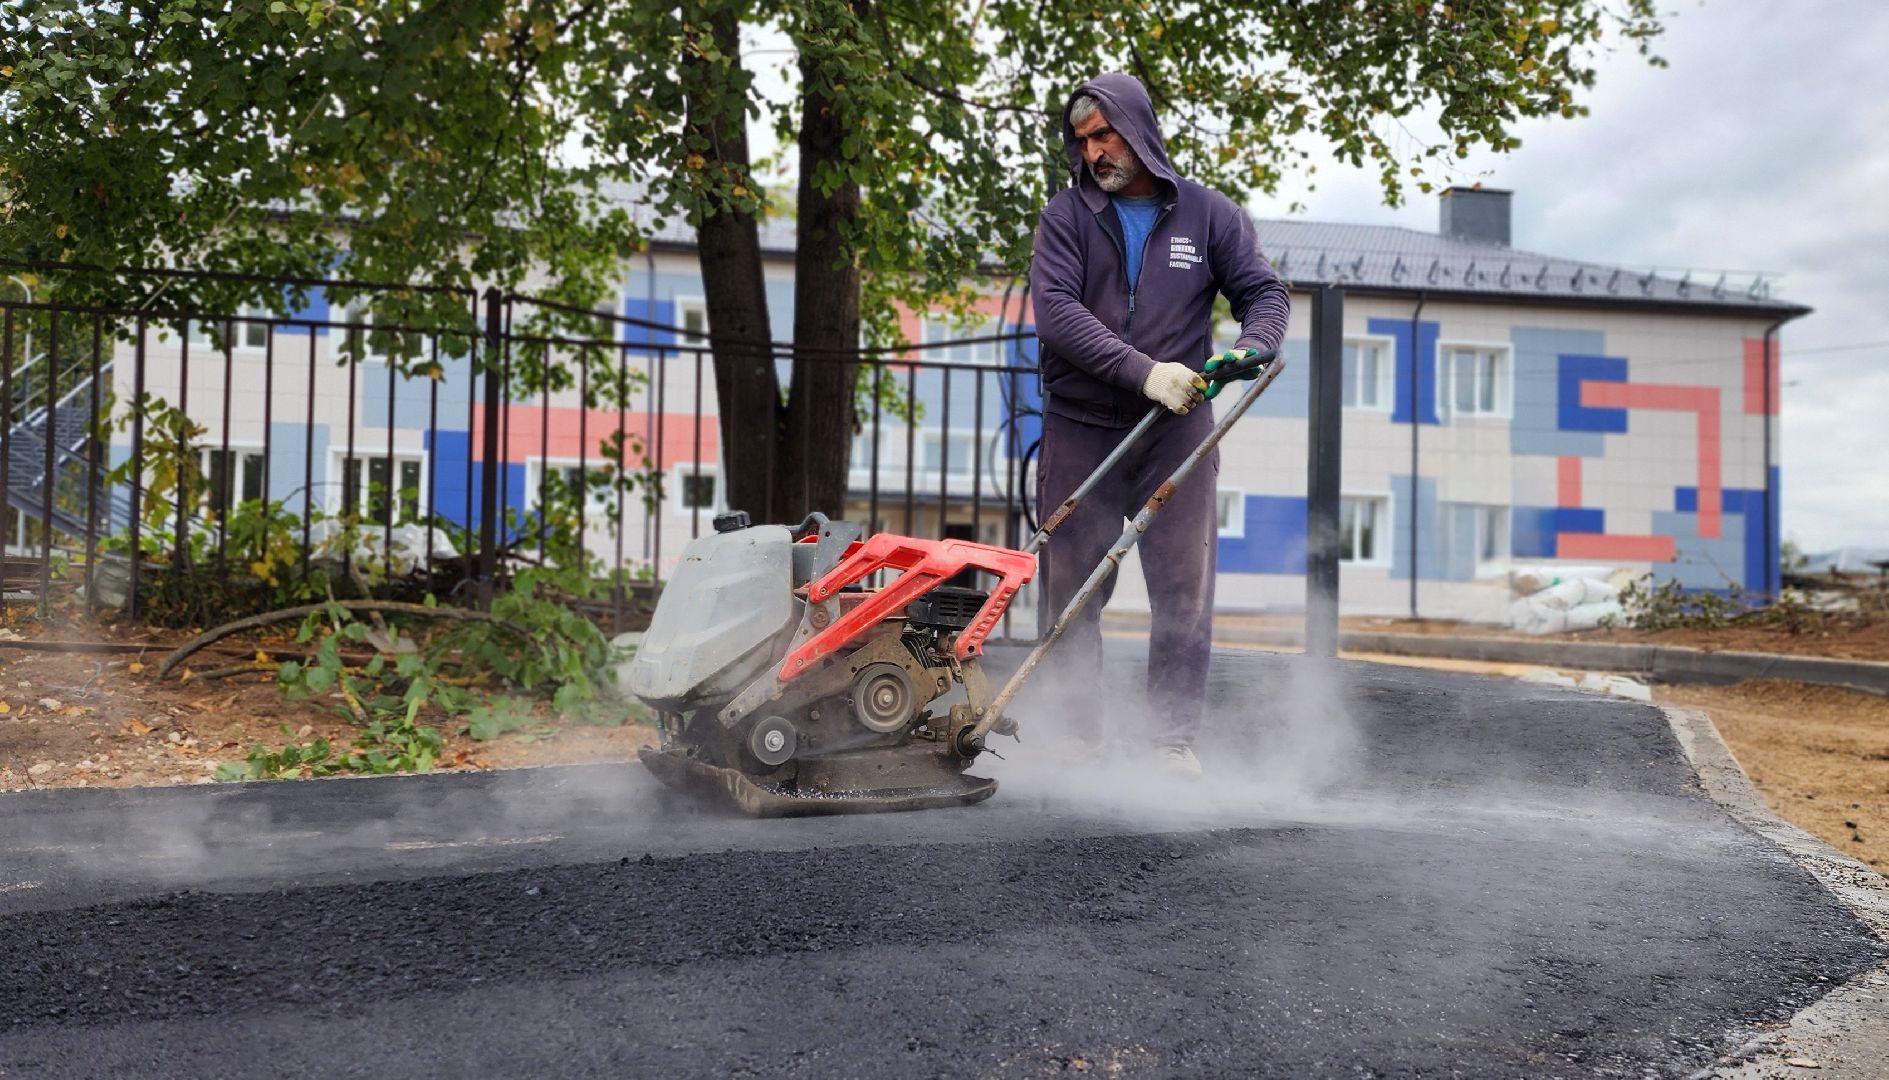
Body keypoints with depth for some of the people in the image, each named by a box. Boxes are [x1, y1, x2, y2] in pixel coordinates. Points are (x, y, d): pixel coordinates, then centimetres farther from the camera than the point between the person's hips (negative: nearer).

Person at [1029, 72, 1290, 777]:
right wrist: (1144, 371, -22)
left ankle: (1174, 739, 9)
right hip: (1080, 433, 0)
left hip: (1177, 432, 1)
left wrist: (1248, 348, -15)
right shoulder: (1066, 216, 2)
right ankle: (1075, 736, 14)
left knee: (1184, 591, -1)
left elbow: (1264, 292, 9)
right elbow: (1055, 309, -11)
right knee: (1070, 591, 3)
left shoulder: (1208, 214, 7)